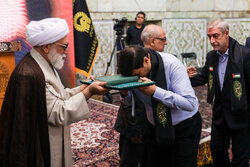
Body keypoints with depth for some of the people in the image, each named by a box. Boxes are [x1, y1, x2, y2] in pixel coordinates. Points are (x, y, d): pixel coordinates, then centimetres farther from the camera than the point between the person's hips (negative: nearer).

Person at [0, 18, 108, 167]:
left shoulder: (44, 65, 5)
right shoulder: (30, 74, -26)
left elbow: (57, 97, 11)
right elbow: (58, 114, -24)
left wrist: (84, 88, 0)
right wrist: (88, 92, -22)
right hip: (40, 151, -10)